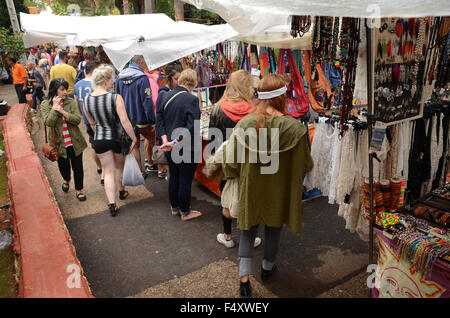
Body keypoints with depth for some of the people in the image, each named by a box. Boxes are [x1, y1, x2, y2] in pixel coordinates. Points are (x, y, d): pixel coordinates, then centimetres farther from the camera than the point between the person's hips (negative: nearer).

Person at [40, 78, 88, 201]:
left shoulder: (71, 101, -4)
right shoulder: (45, 105, -6)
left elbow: (77, 119, -13)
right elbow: (49, 122, -19)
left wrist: (62, 111, -21)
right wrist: (54, 107, -19)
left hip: (74, 142, 0)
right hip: (59, 142, 0)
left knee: (78, 167, 6)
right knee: (63, 166, 18)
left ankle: (78, 189, 26)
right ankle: (67, 180, 51)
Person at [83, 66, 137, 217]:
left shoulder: (87, 100, -4)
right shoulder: (115, 98, -19)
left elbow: (92, 123, 8)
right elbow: (124, 121, -22)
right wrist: (134, 138, -13)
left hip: (99, 140, 2)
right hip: (117, 138, -2)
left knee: (108, 171, 11)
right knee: (120, 167, 23)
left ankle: (112, 204, 4)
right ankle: (122, 192, 45)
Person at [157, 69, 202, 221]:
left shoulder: (165, 96, 1)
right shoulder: (192, 99, -19)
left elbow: (159, 119, 3)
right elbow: (192, 127, -26)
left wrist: (165, 139, -4)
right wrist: (175, 142, -21)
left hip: (169, 148, 7)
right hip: (187, 149, -6)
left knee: (173, 177, 21)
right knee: (185, 180, 8)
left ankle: (174, 207, 38)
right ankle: (185, 212, 24)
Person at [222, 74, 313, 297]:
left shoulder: (244, 124, -17)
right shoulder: (293, 127, -21)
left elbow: (231, 162, -10)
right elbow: (305, 164, -10)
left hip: (250, 189, 0)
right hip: (279, 191, 0)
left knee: (248, 231, 17)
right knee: (273, 229, 22)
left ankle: (244, 279, 13)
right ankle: (267, 268, 44)